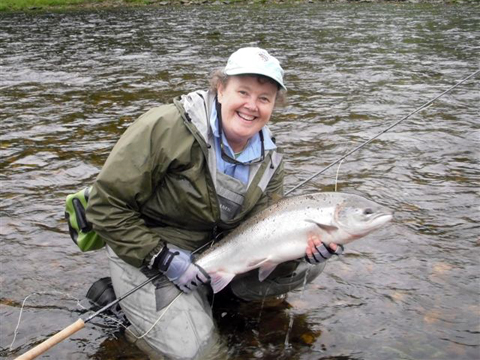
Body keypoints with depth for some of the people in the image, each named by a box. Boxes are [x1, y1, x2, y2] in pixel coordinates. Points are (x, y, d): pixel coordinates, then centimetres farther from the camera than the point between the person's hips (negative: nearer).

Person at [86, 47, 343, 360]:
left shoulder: (269, 160, -5)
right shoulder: (167, 128, -26)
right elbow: (106, 206, -21)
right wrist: (162, 259, -24)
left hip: (217, 246, 6)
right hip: (147, 249, -5)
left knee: (309, 263, 0)